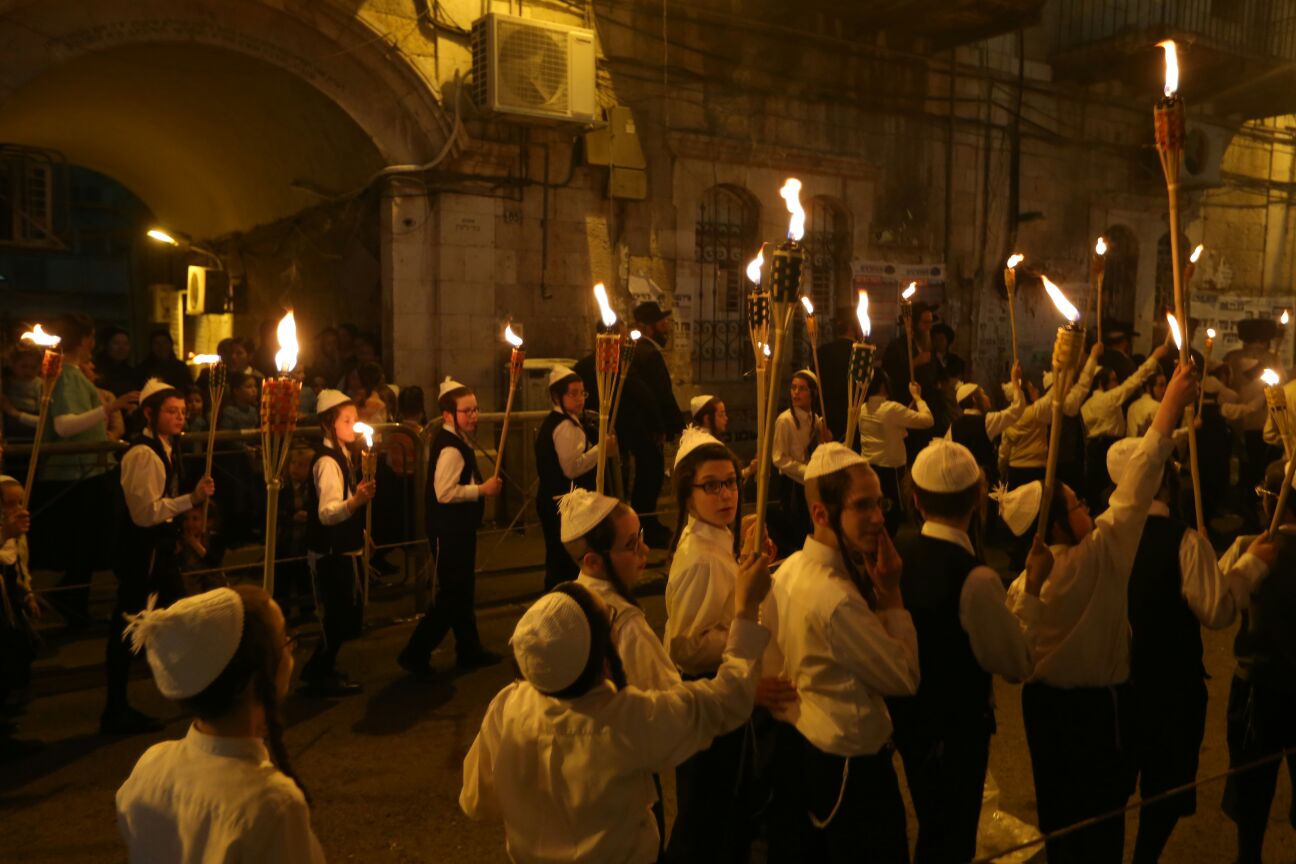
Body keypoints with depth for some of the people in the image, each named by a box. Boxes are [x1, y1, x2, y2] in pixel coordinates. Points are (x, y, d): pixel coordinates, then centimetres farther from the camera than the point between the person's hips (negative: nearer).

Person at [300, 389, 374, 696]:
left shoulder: (344, 455, 9)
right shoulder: (327, 461, -20)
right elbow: (326, 513, -31)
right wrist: (355, 501, -48)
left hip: (345, 549, 10)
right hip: (331, 552, -10)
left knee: (346, 614, 17)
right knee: (339, 614, -3)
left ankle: (320, 669, 31)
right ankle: (318, 677, 12)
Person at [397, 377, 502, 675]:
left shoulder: (453, 440, 10)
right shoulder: (451, 448, -22)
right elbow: (445, 493, -29)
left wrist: (480, 486, 13)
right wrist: (482, 489, -22)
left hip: (459, 529, 11)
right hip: (450, 531, -11)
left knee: (463, 590, 19)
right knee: (452, 594, -3)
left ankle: (470, 650, 31)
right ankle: (415, 653, 4)